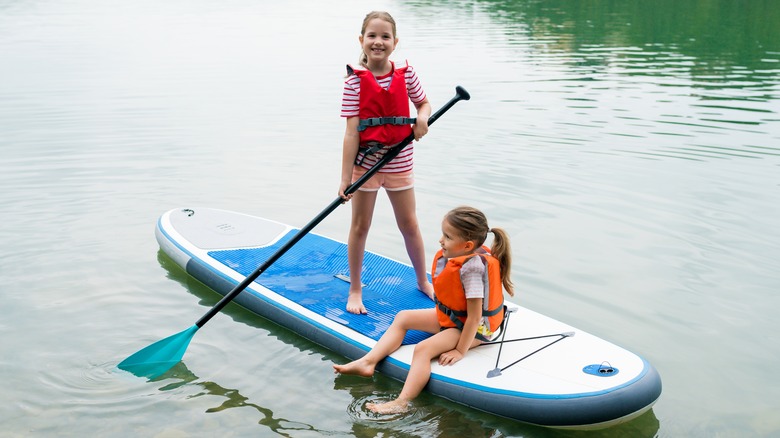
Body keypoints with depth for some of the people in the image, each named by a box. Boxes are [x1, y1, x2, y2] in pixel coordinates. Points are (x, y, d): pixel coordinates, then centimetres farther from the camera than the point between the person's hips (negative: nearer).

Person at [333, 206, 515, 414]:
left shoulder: (471, 268, -31)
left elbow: (474, 317, -29)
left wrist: (460, 350, -24)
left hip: (474, 328, -10)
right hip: (450, 316, 10)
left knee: (423, 349, -27)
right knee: (403, 317, 9)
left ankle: (402, 403, -30)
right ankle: (368, 362, 1)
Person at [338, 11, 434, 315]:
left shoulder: (406, 74, -2)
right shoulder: (355, 81, -11)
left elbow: (423, 102, 15)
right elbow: (352, 132, -15)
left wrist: (423, 117, -10)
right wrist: (345, 178, -18)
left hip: (399, 162, 3)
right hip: (366, 161, -2)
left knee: (409, 224, 14)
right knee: (360, 226, 7)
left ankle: (423, 281, 33)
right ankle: (355, 290, 22)